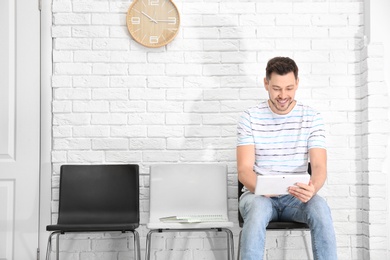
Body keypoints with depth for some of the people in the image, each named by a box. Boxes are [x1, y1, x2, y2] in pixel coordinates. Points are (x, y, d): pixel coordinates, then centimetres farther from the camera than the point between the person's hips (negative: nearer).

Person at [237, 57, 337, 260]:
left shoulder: (312, 118, 1)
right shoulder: (250, 117, -2)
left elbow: (319, 166, -7)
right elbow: (244, 169, -8)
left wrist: (312, 188, -32)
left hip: (296, 197, 1)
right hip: (258, 195, -1)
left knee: (320, 208, -31)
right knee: (258, 207, -36)